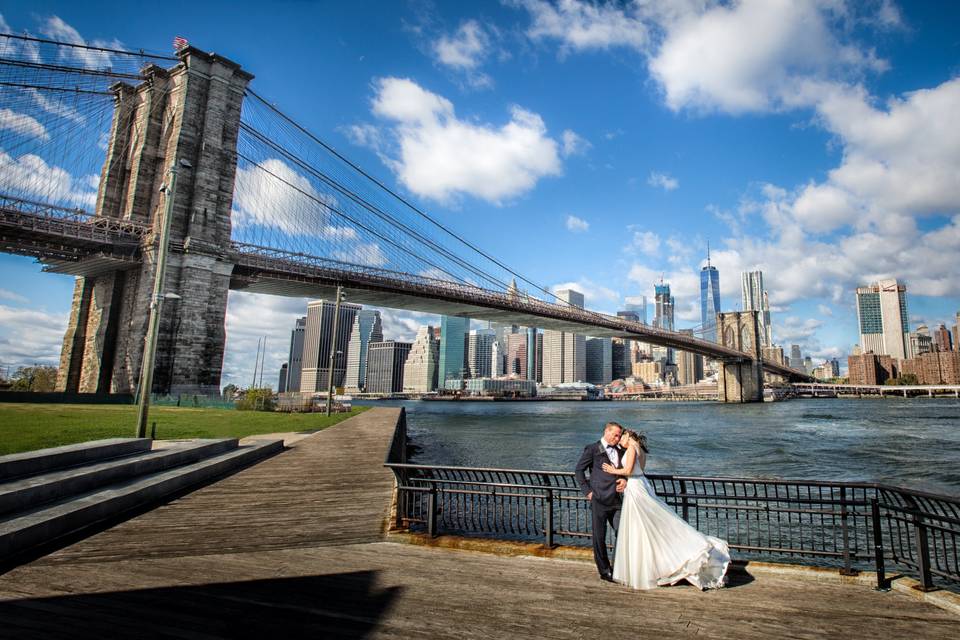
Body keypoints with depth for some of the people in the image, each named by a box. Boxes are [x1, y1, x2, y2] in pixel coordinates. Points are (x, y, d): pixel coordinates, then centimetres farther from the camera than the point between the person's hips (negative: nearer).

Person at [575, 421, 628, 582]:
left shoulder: (620, 451, 16)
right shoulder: (592, 449, -1)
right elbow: (579, 469, 0)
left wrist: (625, 480, -3)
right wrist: (587, 491, -6)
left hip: (616, 500, 5)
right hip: (599, 499, -5)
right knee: (599, 537, 4)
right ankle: (604, 571, 19)